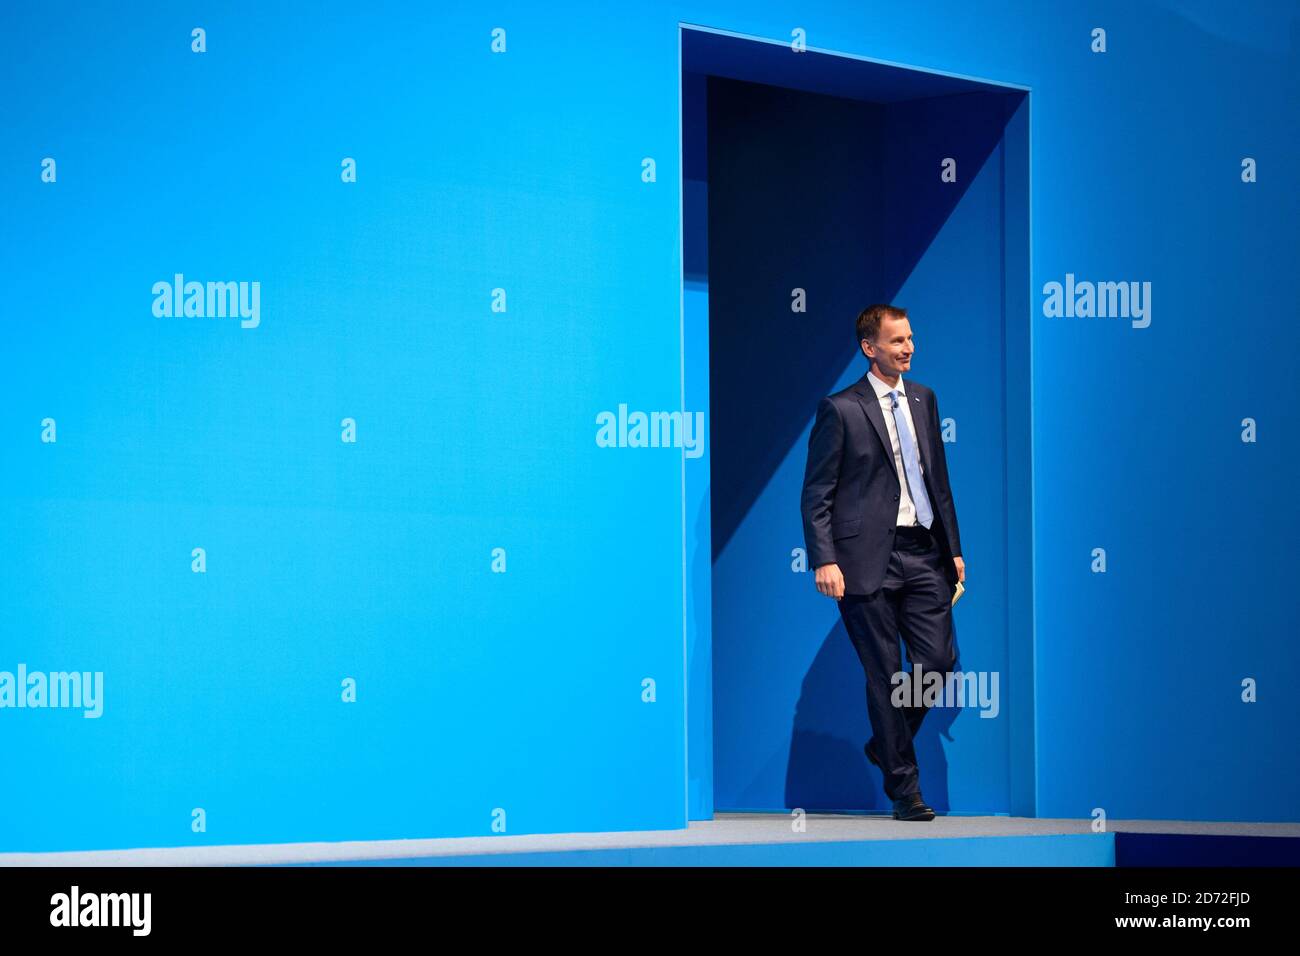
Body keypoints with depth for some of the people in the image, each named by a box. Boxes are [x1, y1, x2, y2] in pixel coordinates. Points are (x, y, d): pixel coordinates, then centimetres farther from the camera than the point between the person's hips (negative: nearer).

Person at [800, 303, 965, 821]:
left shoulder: (924, 399, 13)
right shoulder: (840, 409, -4)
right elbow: (816, 493, -5)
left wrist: (954, 547, 14)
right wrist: (825, 560, -14)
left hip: (924, 553, 5)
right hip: (869, 558, -5)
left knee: (938, 662, -1)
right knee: (886, 675, 1)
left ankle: (887, 745, 25)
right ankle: (904, 789, 10)